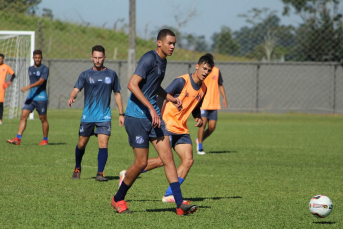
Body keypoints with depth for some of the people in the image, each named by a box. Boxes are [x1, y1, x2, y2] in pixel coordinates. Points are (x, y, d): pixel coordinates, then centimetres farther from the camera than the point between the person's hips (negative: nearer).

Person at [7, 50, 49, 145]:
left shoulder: (44, 69, -7)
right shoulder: (30, 69, 14)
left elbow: (41, 81, -20)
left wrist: (28, 87, -30)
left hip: (41, 97, -6)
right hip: (31, 97, 6)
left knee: (43, 119, 2)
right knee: (23, 116, -5)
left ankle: (45, 140, 15)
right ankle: (17, 139, -10)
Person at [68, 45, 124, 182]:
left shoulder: (111, 74, 7)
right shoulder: (86, 75, 3)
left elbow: (117, 94, 14)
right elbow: (76, 89, -8)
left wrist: (121, 114, 12)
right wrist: (71, 98, -32)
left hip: (104, 117, 0)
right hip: (88, 117, 0)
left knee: (103, 144, -13)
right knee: (81, 144, 7)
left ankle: (100, 173, -9)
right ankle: (77, 169, 29)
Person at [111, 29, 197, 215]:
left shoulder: (163, 61, 14)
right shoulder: (149, 59, -14)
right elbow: (132, 84, -23)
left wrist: (171, 98, 15)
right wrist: (151, 108, -26)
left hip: (153, 116, 8)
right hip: (136, 117, -8)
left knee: (167, 156, -2)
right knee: (141, 162, -5)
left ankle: (180, 204, -5)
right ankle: (118, 199, 16)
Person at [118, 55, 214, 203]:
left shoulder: (203, 88, 10)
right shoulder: (182, 81, -13)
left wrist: (198, 118, 5)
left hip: (182, 129, 8)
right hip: (167, 125, -8)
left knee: (188, 161, -6)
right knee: (163, 160, -14)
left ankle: (169, 195, -1)